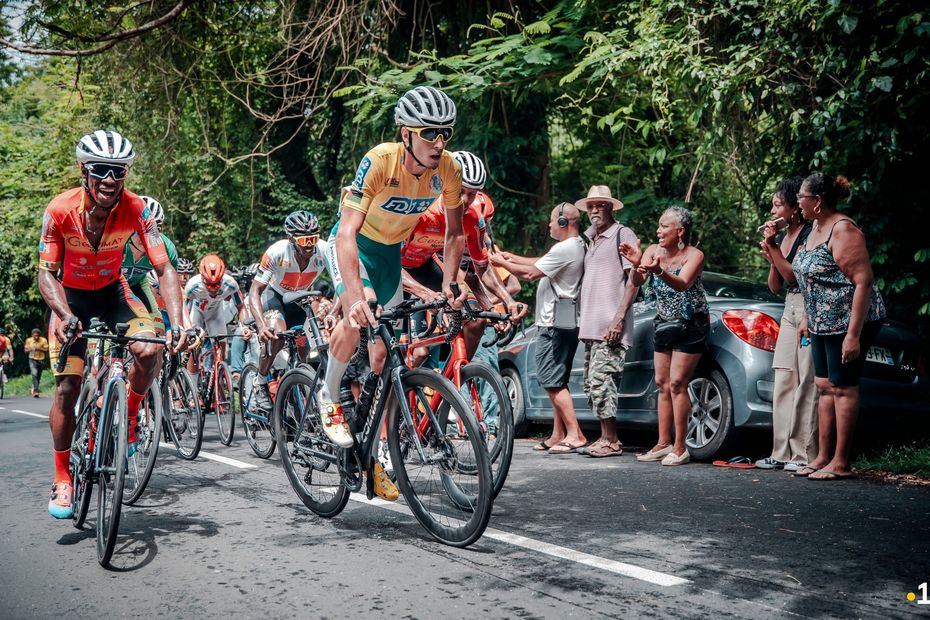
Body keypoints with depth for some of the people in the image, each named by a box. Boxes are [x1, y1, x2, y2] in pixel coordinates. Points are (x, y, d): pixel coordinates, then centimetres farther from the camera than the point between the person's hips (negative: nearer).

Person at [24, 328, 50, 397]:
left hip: (41, 360, 1)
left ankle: (34, 389, 31)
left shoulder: (43, 340, -5)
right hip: (33, 360, -1)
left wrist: (39, 348, -21)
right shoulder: (28, 340, -1)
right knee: (34, 374, -20)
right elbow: (25, 350, 7)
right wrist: (30, 349, -15)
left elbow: (46, 350, -6)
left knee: (38, 376, 10)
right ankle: (36, 391, -25)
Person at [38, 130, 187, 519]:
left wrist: (177, 324, -38)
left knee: (150, 351, -27)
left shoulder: (136, 210, -23)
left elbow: (164, 270, -24)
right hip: (70, 297, -1)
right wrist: (65, 316, -39)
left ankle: (129, 418, 2)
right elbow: (46, 273, -20)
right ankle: (62, 478, 8)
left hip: (113, 292, 1)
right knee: (67, 388, -9)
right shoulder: (60, 210, -25)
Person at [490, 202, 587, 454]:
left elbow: (531, 273, -14)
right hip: (565, 323, 11)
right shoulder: (578, 246, 15)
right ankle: (558, 435, 18)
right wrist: (512, 258, 19)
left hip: (554, 325, -11)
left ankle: (575, 434, -10)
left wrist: (503, 263, -1)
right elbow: (540, 263, 22)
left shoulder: (565, 249, -17)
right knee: (556, 382, 14)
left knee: (552, 381, -9)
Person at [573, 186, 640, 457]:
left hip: (610, 326, -9)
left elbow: (634, 278, -10)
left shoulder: (623, 234, -2)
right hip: (591, 327, 9)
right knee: (592, 384, 9)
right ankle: (605, 437, 15)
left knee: (601, 380, -13)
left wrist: (619, 317, -18)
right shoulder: (591, 239, 22)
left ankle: (611, 441, -6)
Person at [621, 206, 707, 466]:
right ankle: (664, 444, 14)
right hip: (664, 323, 6)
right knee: (662, 384, 7)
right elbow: (637, 282, -16)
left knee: (677, 383, -11)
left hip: (690, 325, -6)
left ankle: (680, 448, -5)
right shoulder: (653, 250, -4)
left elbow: (682, 284, -35)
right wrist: (636, 265, -37)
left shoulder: (694, 255, -17)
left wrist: (659, 271, -54)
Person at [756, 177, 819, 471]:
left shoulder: (809, 235, -10)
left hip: (809, 310, -9)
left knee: (806, 383, -10)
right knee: (783, 382, 8)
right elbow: (775, 286, 14)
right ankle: (782, 453, 13)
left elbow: (795, 277, -16)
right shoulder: (783, 237, 14)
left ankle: (805, 455, -7)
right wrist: (770, 258, -2)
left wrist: (773, 247, -15)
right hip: (789, 310, 9)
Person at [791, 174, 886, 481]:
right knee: (825, 387, 11)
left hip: (848, 321, -10)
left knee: (842, 387, -5)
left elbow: (864, 282, -22)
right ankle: (823, 457, 18)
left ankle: (841, 463, 2)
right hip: (823, 323, 10)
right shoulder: (816, 229, 12)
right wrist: (808, 319, 19)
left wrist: (854, 334, -25)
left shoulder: (843, 230, -17)